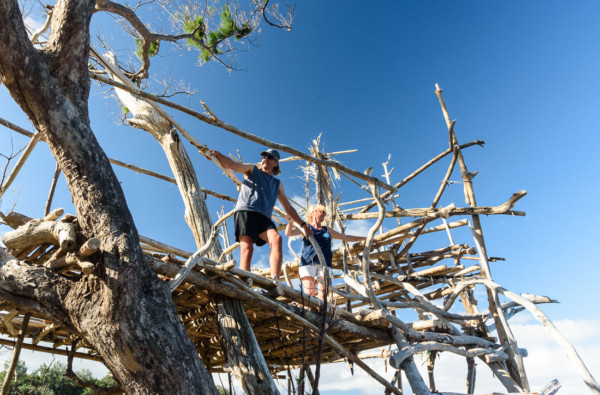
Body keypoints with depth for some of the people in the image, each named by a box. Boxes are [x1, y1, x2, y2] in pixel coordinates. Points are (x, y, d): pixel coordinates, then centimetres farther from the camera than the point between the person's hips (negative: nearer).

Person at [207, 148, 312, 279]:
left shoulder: (277, 184, 30)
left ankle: (274, 281, -37)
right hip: (245, 211, -2)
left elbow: (288, 207, 29)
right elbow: (231, 165, 6)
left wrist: (302, 224, 23)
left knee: (276, 239, -27)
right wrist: (218, 154, -14)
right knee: (247, 248, -20)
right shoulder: (252, 170, 22)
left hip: (263, 217, 3)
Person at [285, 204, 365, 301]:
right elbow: (288, 233, 1)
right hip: (308, 263, -3)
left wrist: (365, 238, 29)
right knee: (309, 293, -12)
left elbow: (346, 237, 29)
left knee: (323, 293, -8)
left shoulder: (327, 230, 23)